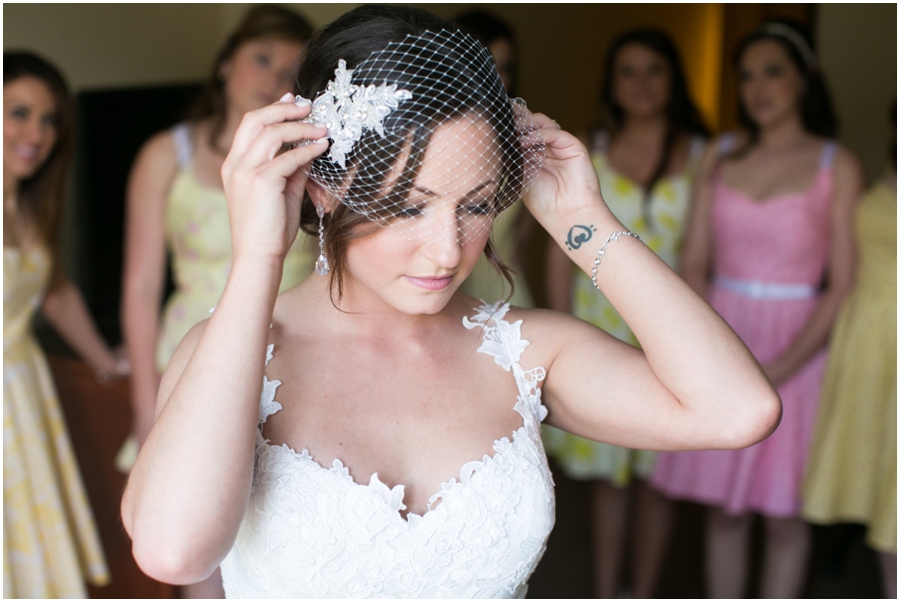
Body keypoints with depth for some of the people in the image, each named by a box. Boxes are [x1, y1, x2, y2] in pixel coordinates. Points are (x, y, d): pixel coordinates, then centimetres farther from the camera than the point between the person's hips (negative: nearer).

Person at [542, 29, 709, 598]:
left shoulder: (701, 157, -3)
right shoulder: (587, 153, 3)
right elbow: (563, 249, 4)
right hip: (600, 325, 2)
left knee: (654, 475, 8)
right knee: (607, 472, 12)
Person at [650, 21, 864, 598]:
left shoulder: (837, 166, -4)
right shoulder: (721, 156, 6)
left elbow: (842, 284, -7)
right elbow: (694, 264, 6)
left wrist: (780, 369, -15)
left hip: (796, 349, -3)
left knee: (784, 512, 5)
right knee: (725, 506, 9)